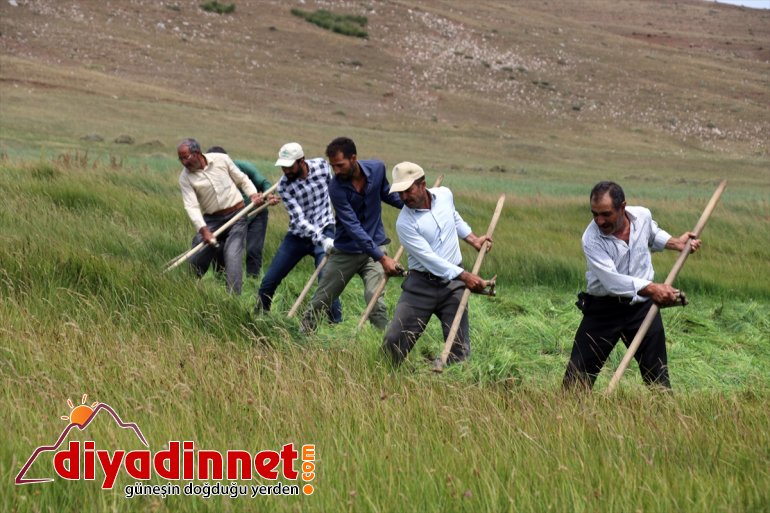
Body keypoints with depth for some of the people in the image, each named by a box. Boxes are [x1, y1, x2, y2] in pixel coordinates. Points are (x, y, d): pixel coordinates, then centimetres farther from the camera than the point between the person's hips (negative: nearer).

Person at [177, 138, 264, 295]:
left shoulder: (221, 159, -4)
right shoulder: (185, 178, -5)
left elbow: (242, 180, 7)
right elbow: (192, 206, -15)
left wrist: (253, 195, -11)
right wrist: (203, 230, -27)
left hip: (236, 216, -2)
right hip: (212, 220, 2)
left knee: (232, 256, -17)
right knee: (196, 260, -2)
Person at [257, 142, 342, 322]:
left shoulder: (322, 165, -11)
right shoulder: (284, 186, -15)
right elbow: (299, 219, -22)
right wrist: (322, 240, -35)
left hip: (324, 232, -1)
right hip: (297, 236, 1)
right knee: (269, 281, 4)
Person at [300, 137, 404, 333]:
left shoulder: (377, 168, -10)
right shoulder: (336, 188, -22)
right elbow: (353, 227, -28)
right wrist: (382, 258, -34)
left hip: (375, 245, 1)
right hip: (346, 251, -1)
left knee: (375, 298, -20)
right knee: (320, 301, 10)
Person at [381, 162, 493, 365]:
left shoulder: (445, 195, -1)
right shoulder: (405, 223, -17)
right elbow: (429, 258, -21)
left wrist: (474, 239, 20)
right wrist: (465, 276, -24)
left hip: (453, 284, 3)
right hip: (421, 284, -3)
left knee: (459, 347, 0)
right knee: (393, 341, -7)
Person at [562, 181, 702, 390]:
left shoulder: (643, 216, -6)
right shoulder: (592, 239, -22)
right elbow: (612, 280, -32)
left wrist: (675, 243, 7)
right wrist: (651, 288, -40)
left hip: (642, 307, 3)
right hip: (603, 309, -3)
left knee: (658, 376, 9)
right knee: (578, 374, 0)